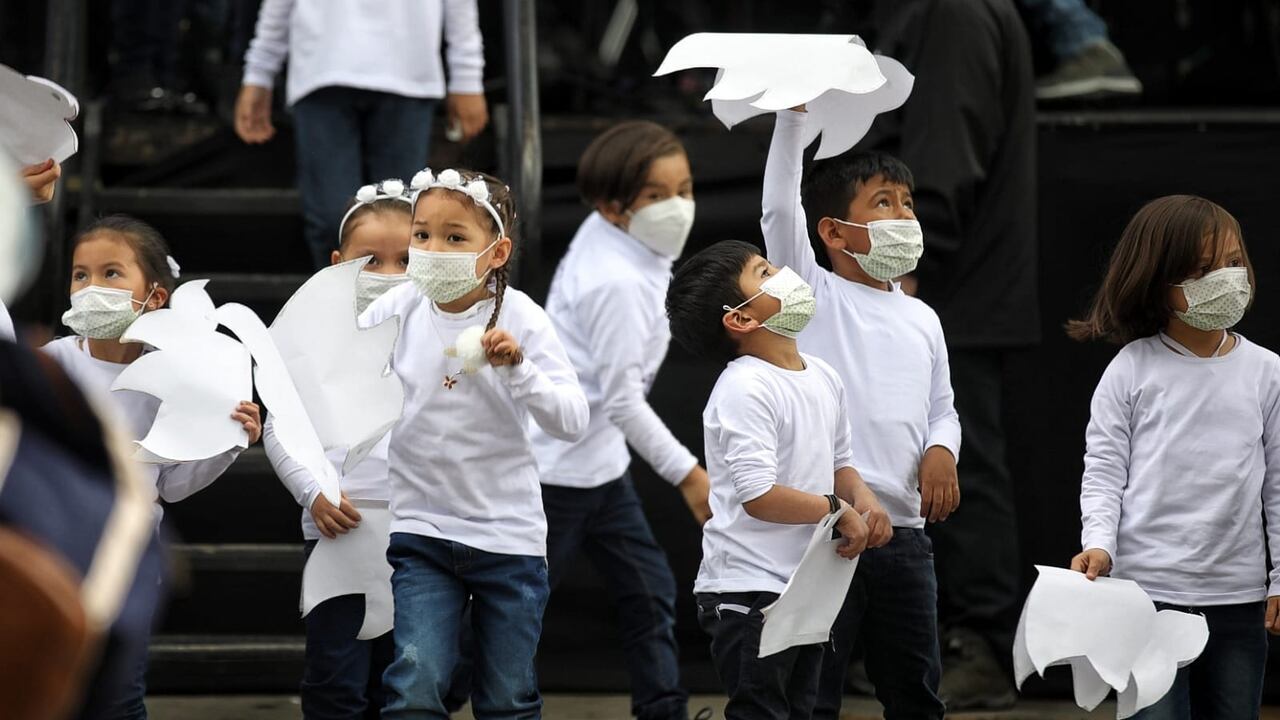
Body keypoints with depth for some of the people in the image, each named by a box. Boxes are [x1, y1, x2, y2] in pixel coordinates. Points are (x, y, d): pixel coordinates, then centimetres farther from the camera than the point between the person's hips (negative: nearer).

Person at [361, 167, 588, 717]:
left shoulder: (519, 319, -9)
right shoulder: (396, 311, -5)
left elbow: (572, 421, -15)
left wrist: (517, 368, -28)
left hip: (507, 533, 0)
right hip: (420, 530, 0)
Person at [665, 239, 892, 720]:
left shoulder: (823, 378, 10)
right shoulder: (744, 390, -18)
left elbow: (838, 463, 22)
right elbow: (759, 496, -24)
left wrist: (862, 498, 0)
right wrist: (836, 510, -14)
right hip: (749, 590, -9)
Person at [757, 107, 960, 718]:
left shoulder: (922, 319, 17)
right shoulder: (814, 296, 1)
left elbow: (941, 408, 24)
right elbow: (779, 209, -12)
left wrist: (941, 450, 1)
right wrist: (794, 112, -18)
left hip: (904, 531, 6)